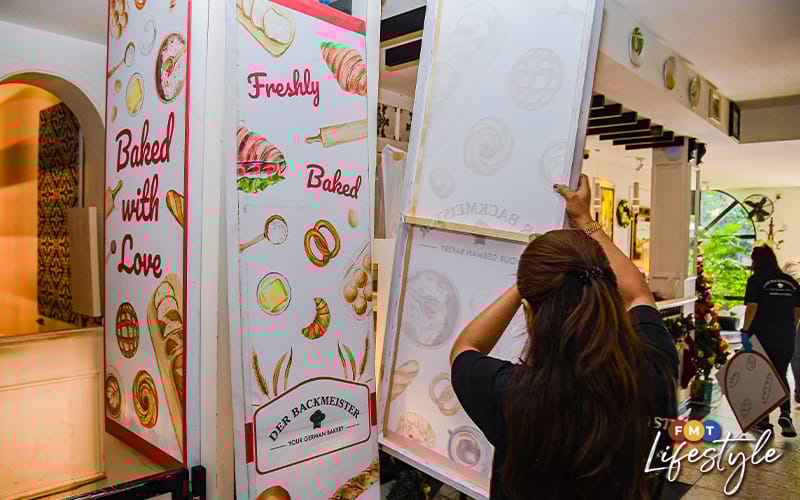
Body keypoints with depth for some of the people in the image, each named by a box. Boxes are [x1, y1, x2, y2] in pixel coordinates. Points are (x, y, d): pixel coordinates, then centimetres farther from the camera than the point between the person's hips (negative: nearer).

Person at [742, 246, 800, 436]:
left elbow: (752, 307, -15)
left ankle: (763, 421, 12)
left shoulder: (756, 280, -7)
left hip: (763, 336, -4)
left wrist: (745, 330, -9)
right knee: (781, 375, 16)